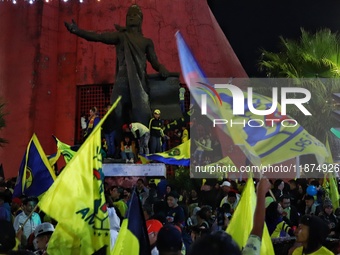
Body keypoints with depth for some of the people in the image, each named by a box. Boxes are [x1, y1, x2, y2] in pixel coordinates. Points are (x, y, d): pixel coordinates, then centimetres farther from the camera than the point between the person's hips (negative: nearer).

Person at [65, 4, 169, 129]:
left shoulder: (147, 41, 18)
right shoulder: (120, 36, 12)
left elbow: (154, 62, 12)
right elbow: (98, 37, -2)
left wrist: (161, 69, -13)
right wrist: (77, 31, -17)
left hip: (139, 82, 1)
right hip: (122, 81, -1)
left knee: (142, 117, -10)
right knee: (118, 116, -10)